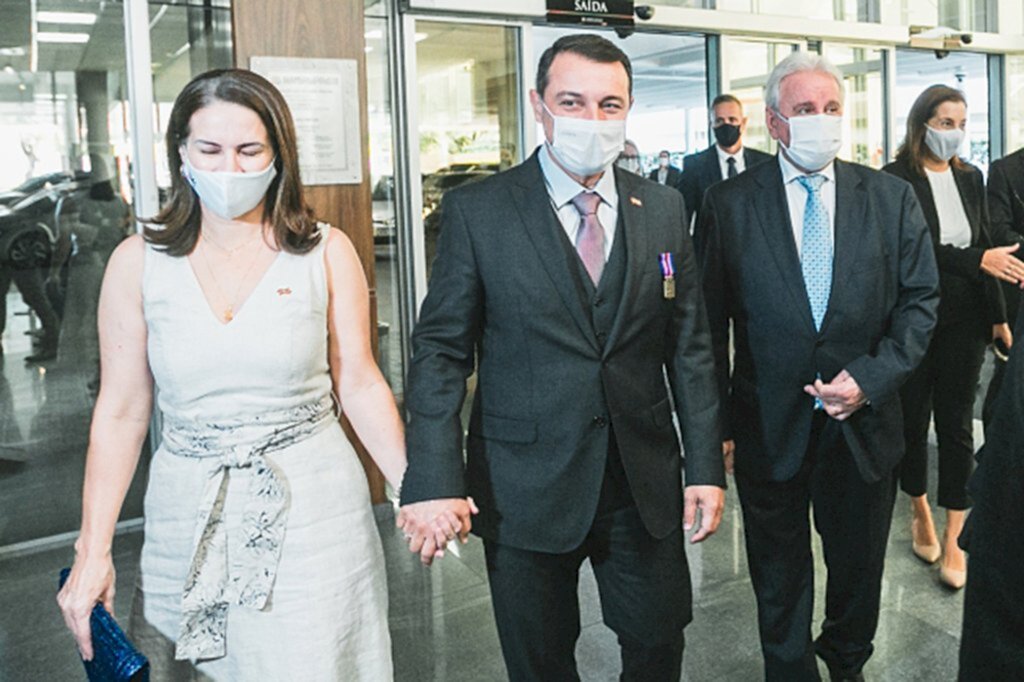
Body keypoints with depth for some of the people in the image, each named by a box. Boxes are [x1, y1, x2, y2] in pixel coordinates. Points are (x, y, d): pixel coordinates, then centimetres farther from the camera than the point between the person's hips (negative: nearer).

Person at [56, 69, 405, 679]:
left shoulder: (326, 252, -3)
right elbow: (121, 412, 2)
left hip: (311, 509, -1)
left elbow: (359, 383, -1)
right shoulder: (139, 262, -1)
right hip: (189, 516, 2)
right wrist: (93, 550, -1)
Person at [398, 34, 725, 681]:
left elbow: (691, 347, 5)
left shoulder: (663, 209, 3)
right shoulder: (475, 210, -7)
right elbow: (441, 350, -7)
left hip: (646, 481, 3)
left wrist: (706, 465, 2)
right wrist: (434, 481, -15)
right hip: (525, 489, -2)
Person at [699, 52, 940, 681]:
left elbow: (921, 299, 1)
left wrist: (871, 377, -13)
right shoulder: (728, 205, -6)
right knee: (779, 580, 16)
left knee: (860, 565, 22)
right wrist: (716, 426, -7)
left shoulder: (892, 198, -1)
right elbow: (710, 324, -5)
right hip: (769, 431, -2)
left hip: (865, 423, 2)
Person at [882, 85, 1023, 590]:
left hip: (963, 320, 4)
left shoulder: (970, 178, 7)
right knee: (913, 417, 9)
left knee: (956, 422, 5)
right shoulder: (896, 181, -8)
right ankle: (920, 511, 31)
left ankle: (954, 539, 14)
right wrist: (976, 260, -22)